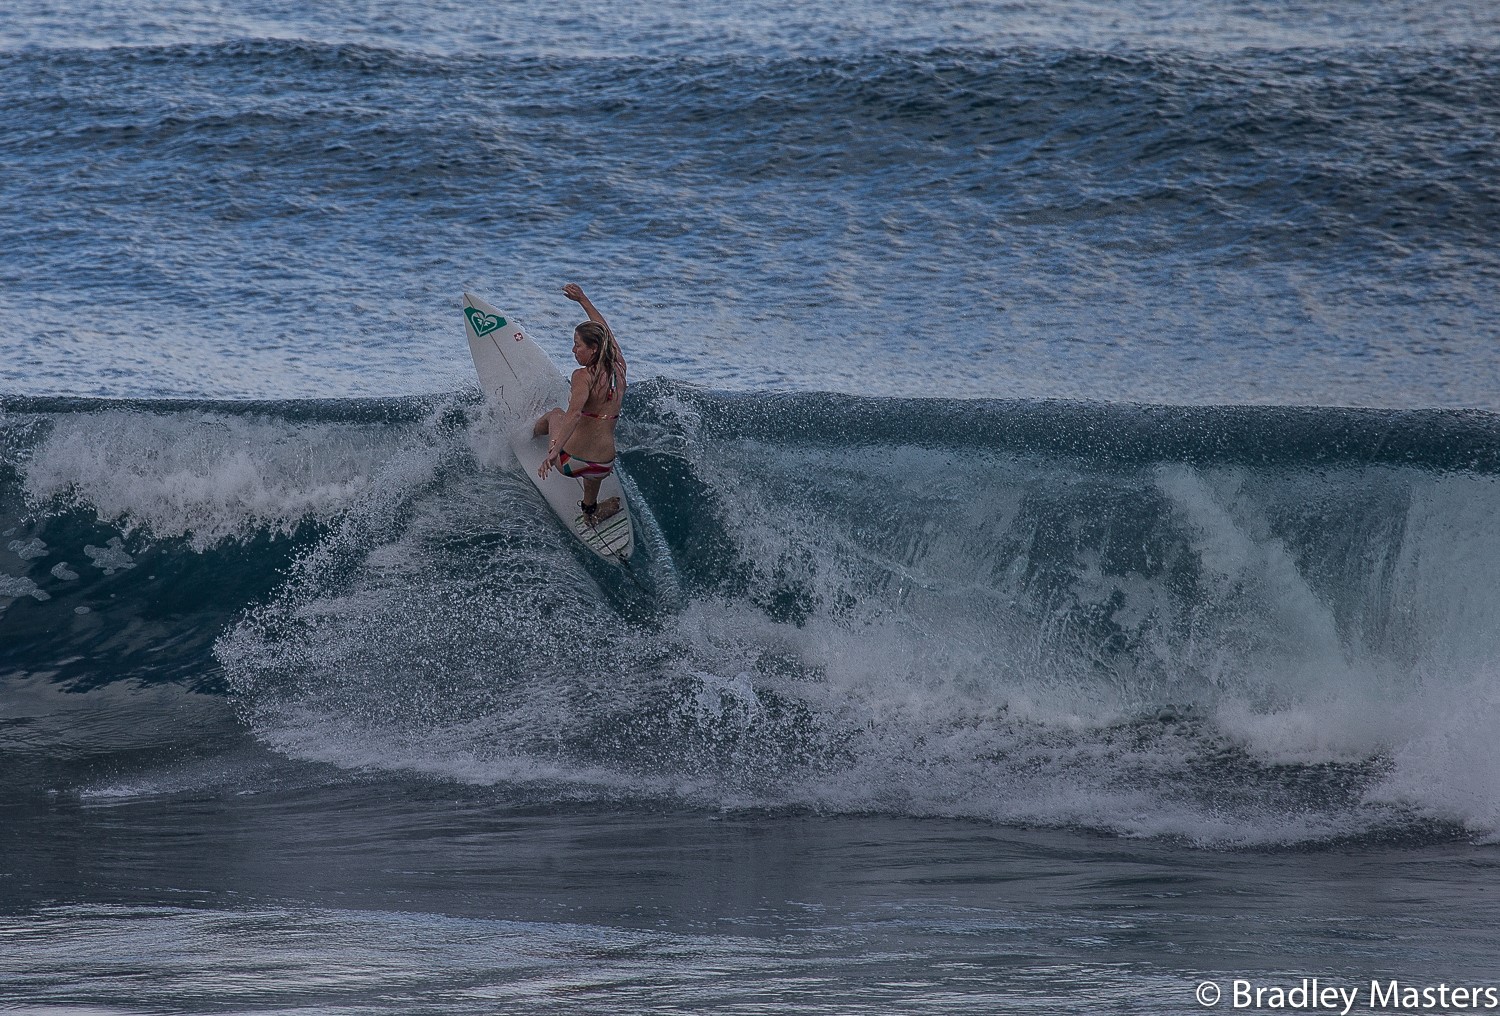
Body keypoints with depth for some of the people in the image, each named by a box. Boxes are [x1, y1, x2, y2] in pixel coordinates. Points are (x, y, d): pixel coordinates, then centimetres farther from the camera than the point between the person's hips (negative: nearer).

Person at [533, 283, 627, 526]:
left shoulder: (584, 376, -17)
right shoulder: (618, 368, 2)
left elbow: (574, 413, -34)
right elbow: (603, 330, 20)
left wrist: (553, 451, -46)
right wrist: (582, 300, 32)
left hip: (570, 462, -4)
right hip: (603, 467, 4)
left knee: (555, 414, 31)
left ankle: (527, 435, 61)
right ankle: (590, 510, 64)